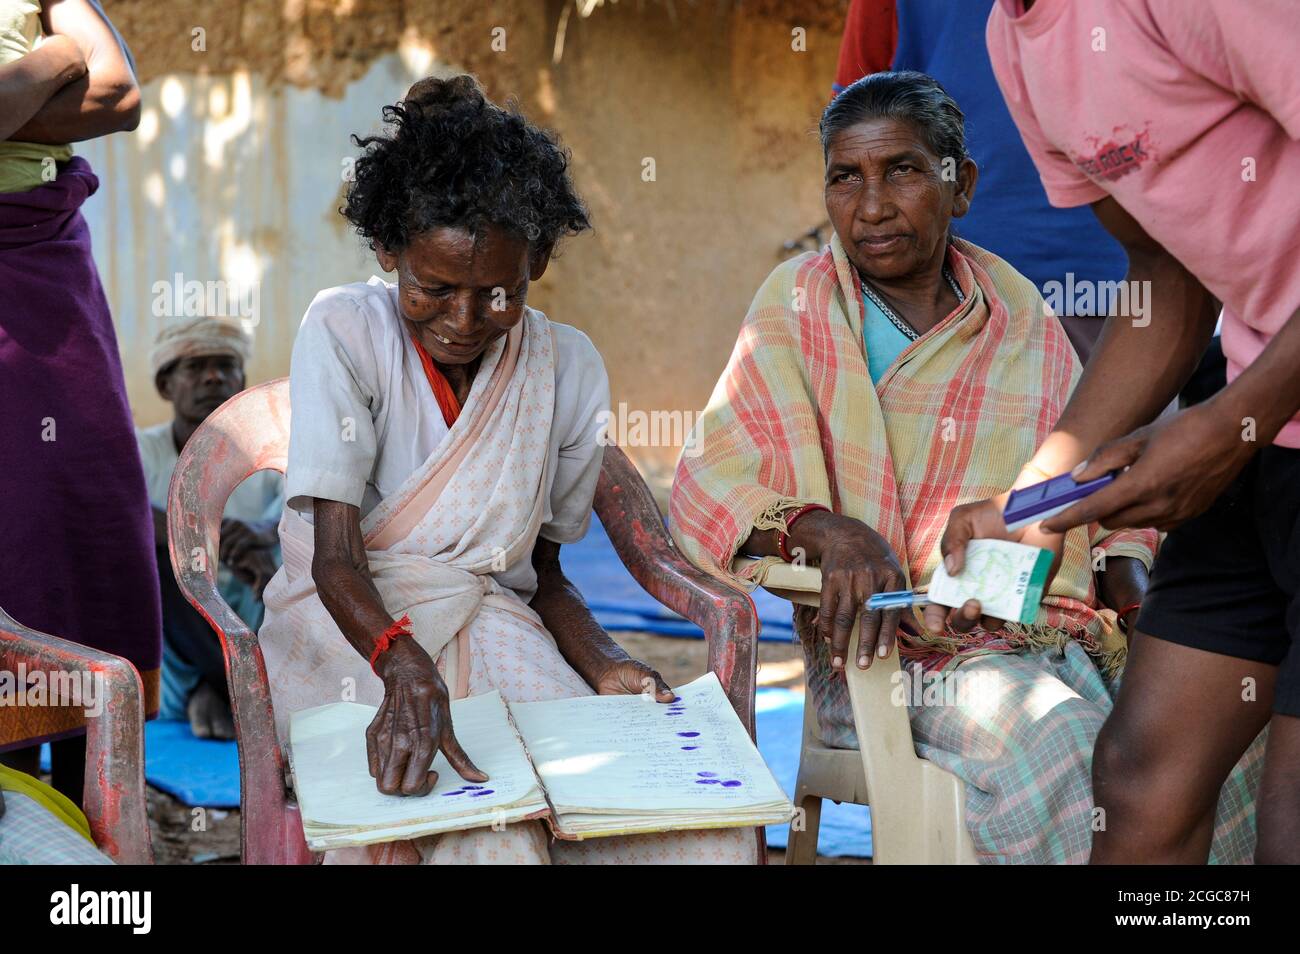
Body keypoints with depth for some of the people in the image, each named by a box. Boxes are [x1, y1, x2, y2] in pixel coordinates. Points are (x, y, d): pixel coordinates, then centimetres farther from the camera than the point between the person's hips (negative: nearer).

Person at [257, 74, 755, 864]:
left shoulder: (570, 369, 4)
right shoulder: (345, 331, -7)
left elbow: (542, 571, 12)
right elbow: (335, 561, -15)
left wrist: (602, 666, -9)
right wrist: (405, 669, -36)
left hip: (496, 632, 4)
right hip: (352, 632, -3)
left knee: (714, 829, -21)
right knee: (490, 836, -34)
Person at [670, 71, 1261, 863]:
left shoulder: (1020, 313, 14)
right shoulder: (799, 305, 5)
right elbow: (707, 492, 2)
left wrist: (1140, 608, 1)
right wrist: (823, 529, -19)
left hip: (1064, 641, 4)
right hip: (895, 647, -3)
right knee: (1066, 752, -32)